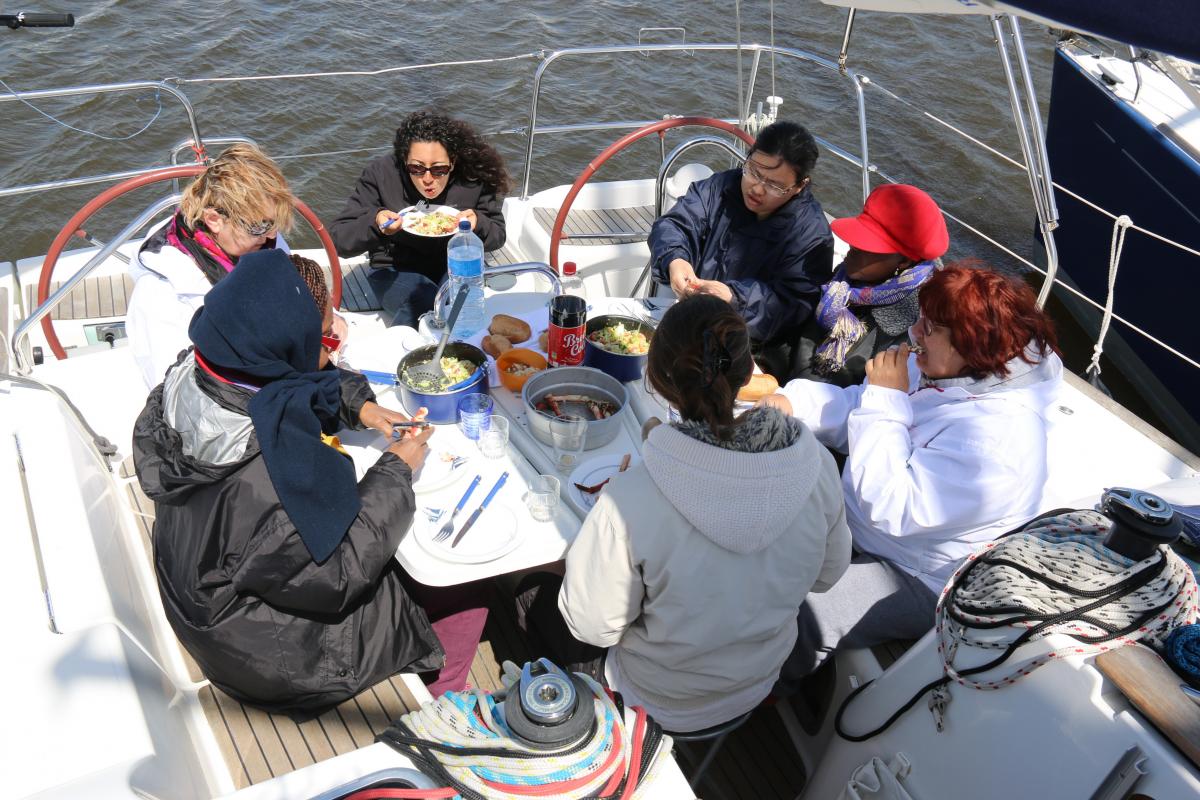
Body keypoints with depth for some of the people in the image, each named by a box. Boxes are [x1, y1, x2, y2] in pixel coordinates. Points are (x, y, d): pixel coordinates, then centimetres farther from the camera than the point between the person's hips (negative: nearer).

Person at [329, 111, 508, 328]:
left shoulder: (473, 178, -12)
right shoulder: (381, 174, -15)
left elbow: (498, 236, 0)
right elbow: (338, 239, -14)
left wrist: (478, 224, -24)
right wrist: (374, 223, -35)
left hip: (456, 267, 2)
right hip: (396, 270, -2)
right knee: (425, 302, -34)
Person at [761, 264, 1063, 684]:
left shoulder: (998, 434, -33)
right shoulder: (942, 371, -5)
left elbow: (891, 506, -35)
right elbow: (855, 410, 6)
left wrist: (886, 398, -29)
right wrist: (790, 404, -14)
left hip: (918, 582, -9)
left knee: (794, 617, -22)